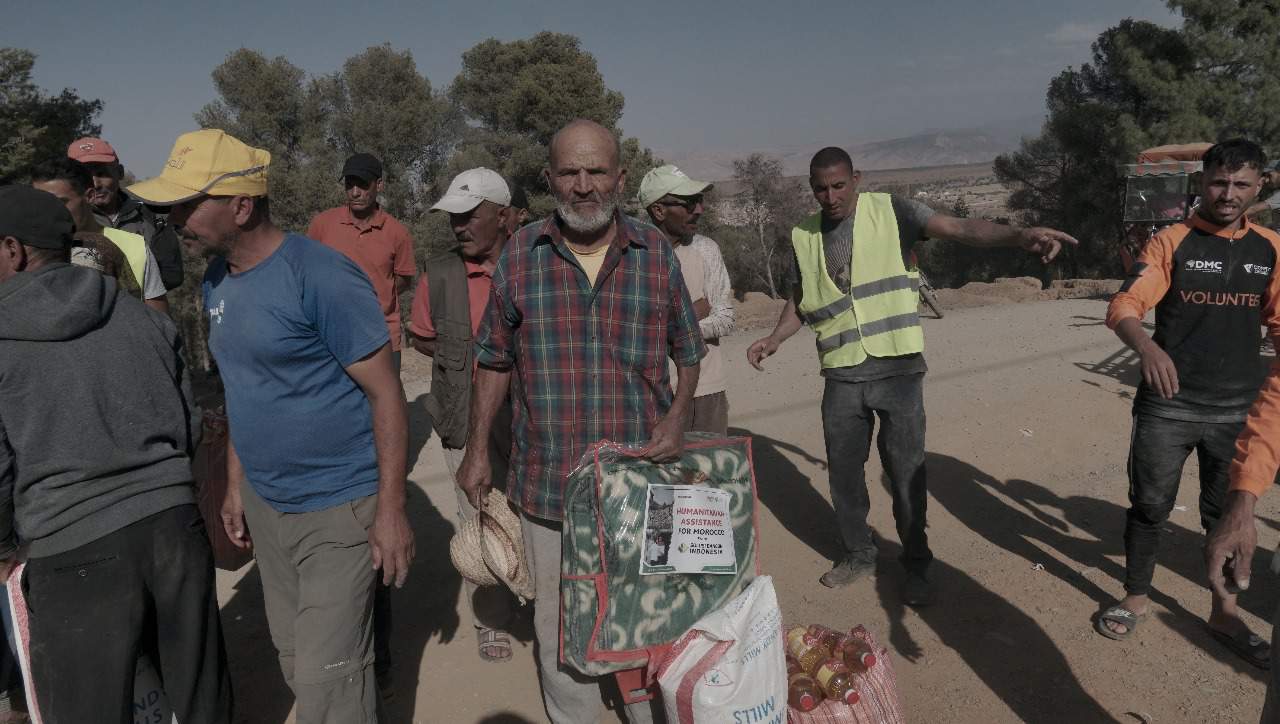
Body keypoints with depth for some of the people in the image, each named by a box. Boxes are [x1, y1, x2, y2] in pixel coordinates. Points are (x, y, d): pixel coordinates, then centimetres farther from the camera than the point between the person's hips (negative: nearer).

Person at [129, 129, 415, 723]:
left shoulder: (321, 277, -19)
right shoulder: (217, 280, 6)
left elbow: (386, 394, -18)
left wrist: (391, 511, -18)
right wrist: (235, 485, 17)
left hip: (337, 510, -8)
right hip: (264, 506, 8)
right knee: (295, 664, 19)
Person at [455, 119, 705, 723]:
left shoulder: (656, 253, 0)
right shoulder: (520, 254, 0)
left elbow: (688, 351, 9)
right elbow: (495, 360, 7)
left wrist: (678, 415, -8)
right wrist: (477, 449, 4)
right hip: (547, 481, 1)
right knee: (558, 624, 15)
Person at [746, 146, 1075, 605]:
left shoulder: (890, 213, -4)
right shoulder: (804, 236, 6)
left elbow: (959, 228, -15)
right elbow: (799, 302, 16)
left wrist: (1019, 236, -32)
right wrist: (774, 338, 0)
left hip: (898, 370, -3)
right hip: (842, 376, 3)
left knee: (906, 473, 4)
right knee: (844, 472, 12)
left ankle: (916, 565, 24)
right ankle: (859, 554, 33)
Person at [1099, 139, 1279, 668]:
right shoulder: (1171, 242, -6)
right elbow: (1123, 307, -17)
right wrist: (1148, 347, -38)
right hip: (1167, 404, -3)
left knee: (1229, 513, 14)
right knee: (1150, 506, 8)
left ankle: (1225, 613, 30)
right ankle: (1136, 599, 27)